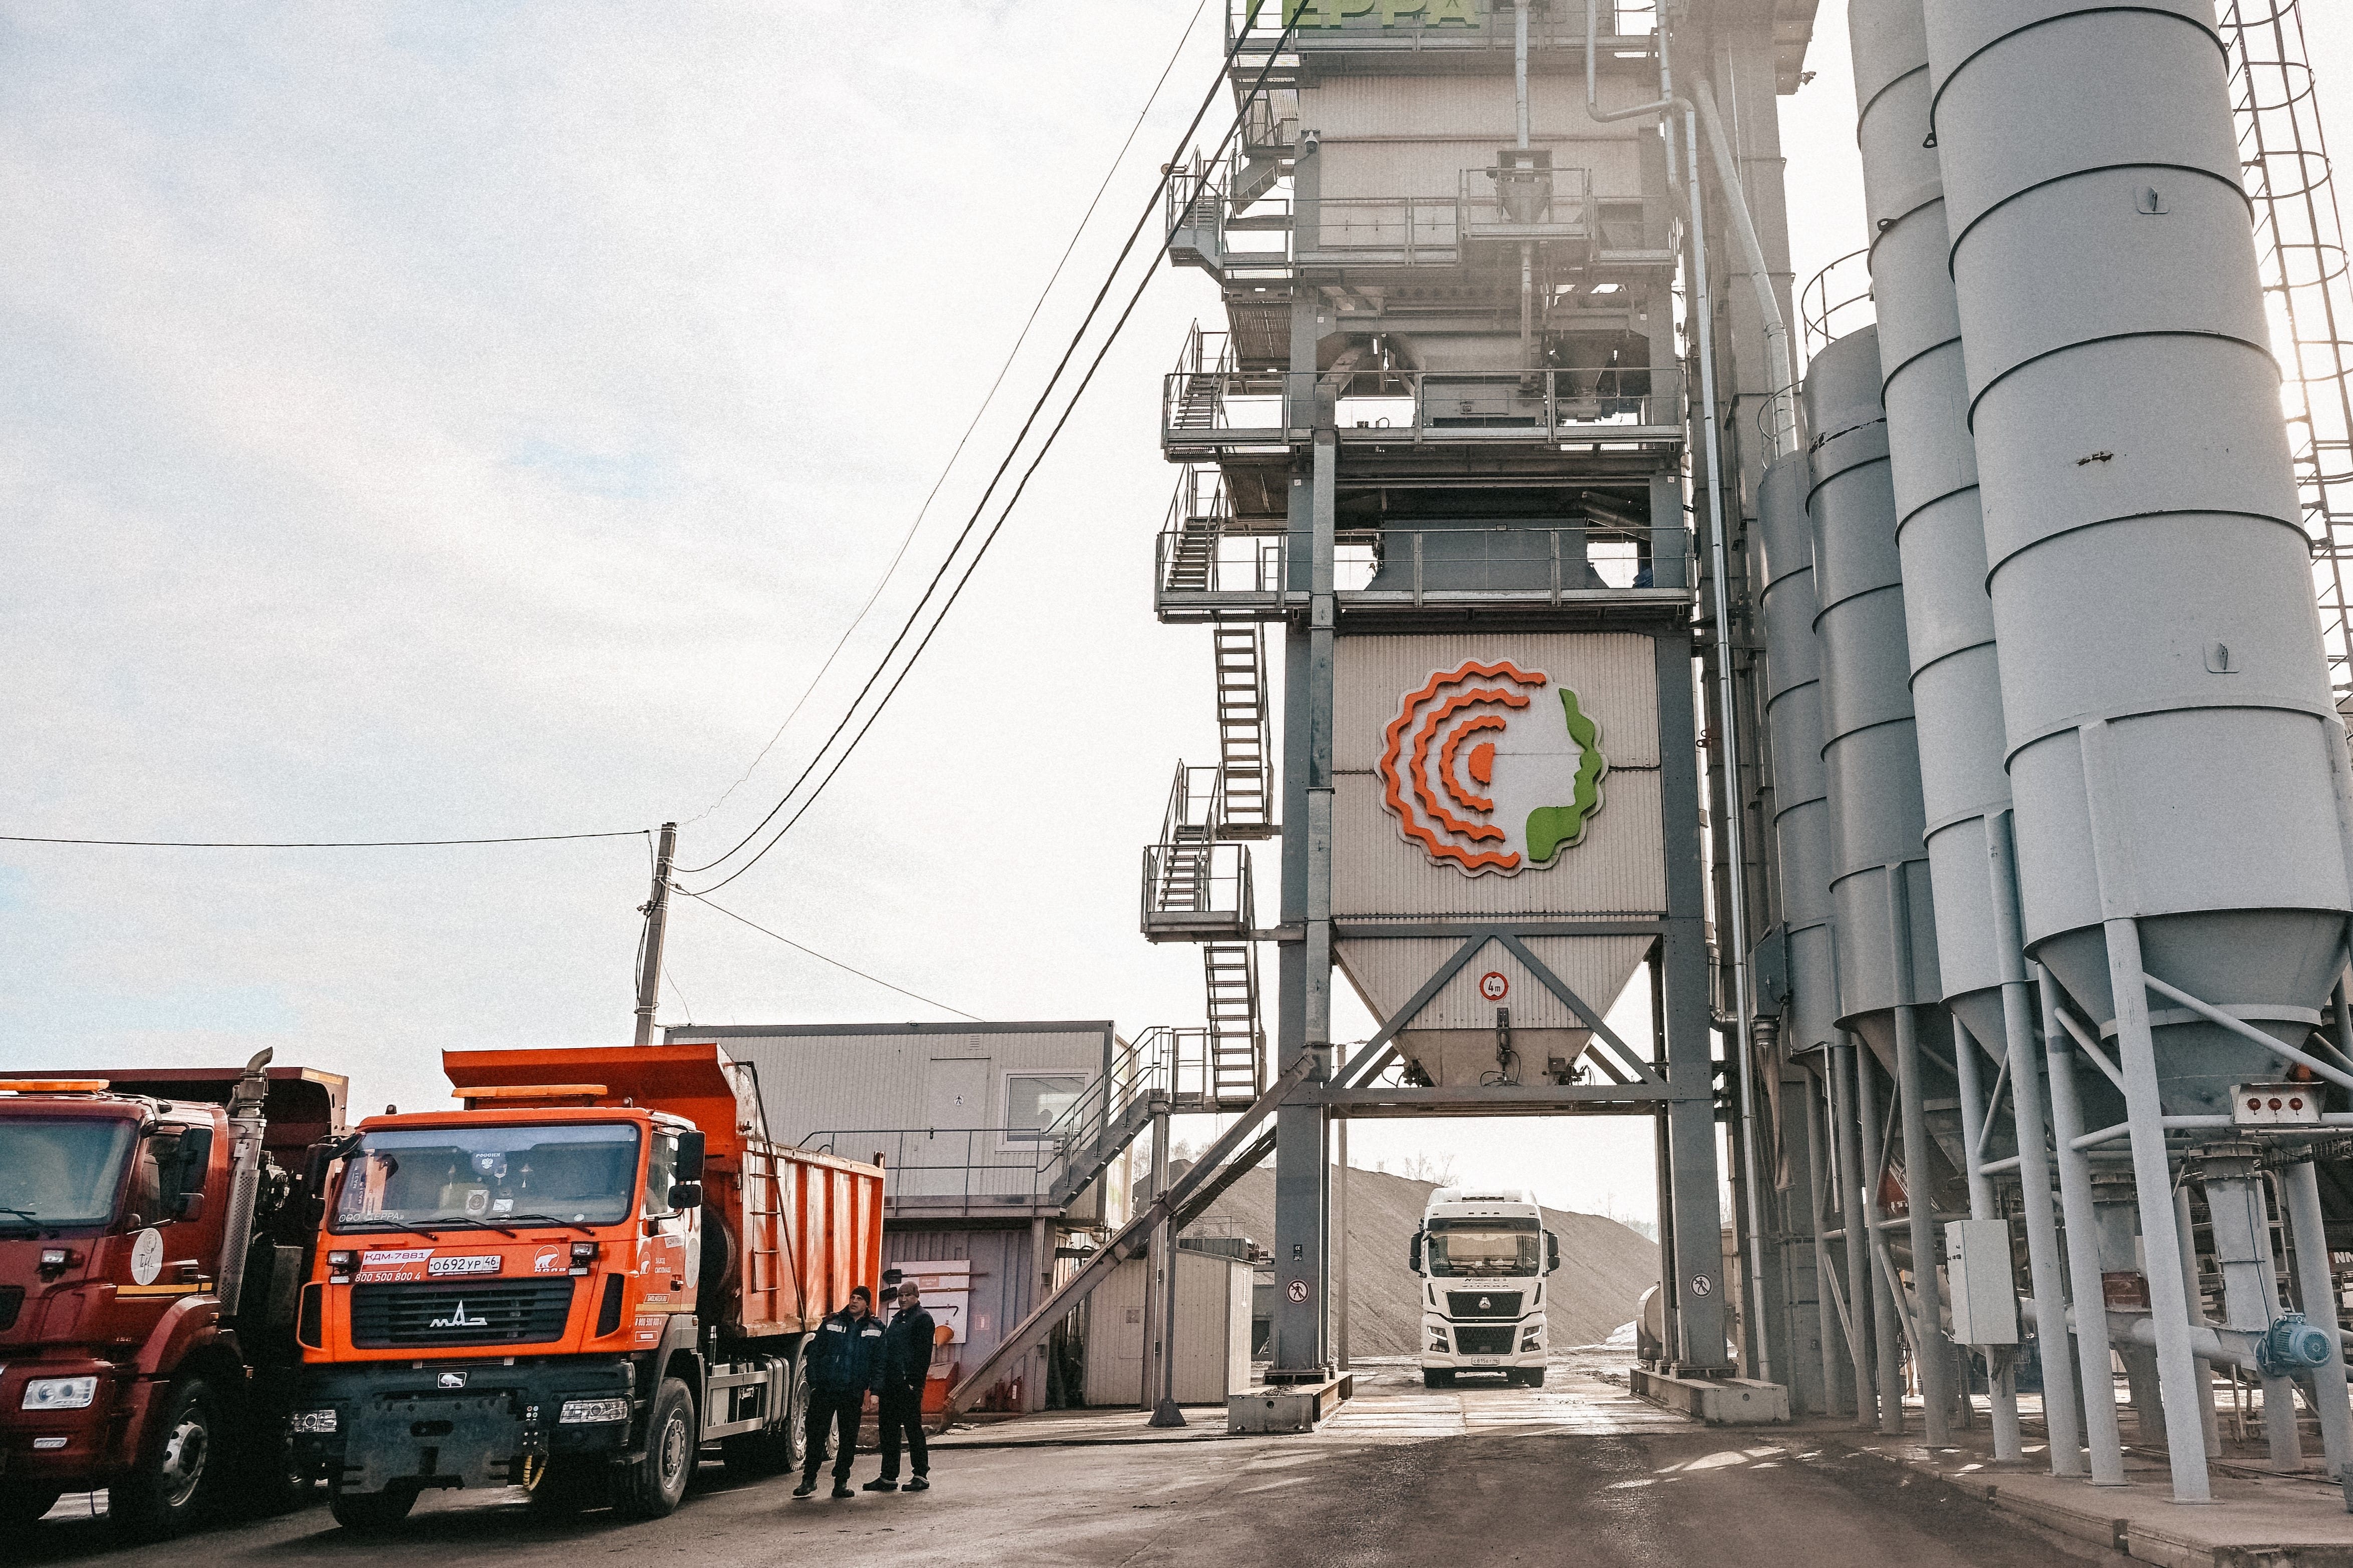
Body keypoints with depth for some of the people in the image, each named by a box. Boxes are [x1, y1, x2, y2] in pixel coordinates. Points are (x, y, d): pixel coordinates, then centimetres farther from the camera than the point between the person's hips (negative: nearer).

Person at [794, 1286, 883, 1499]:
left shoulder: (876, 1329, 5)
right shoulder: (831, 1323, 4)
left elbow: (879, 1363, 5)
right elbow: (814, 1353, 5)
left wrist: (870, 1390, -3)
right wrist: (814, 1384, -2)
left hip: (854, 1394, 0)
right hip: (825, 1391, 0)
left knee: (848, 1439, 6)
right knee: (815, 1435, 0)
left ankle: (841, 1482, 16)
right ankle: (809, 1479, 12)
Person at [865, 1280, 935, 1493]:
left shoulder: (923, 1318, -5)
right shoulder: (897, 1320, 21)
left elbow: (924, 1353, -13)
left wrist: (915, 1381, -19)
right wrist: (878, 1388, 16)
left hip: (909, 1385, -8)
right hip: (890, 1385, 9)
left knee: (913, 1429, -3)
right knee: (889, 1431, 9)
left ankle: (921, 1475, 4)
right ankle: (888, 1477, 14)